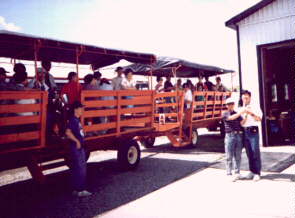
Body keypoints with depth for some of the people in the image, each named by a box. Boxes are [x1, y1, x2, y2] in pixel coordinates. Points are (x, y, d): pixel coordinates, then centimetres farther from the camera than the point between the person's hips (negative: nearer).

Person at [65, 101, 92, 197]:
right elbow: (68, 132, -29)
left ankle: (76, 189, 24)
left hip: (80, 148, 10)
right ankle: (80, 190, 3)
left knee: (77, 169, 15)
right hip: (76, 148, -10)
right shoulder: (73, 120, -16)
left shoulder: (77, 120, 13)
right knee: (80, 169, -5)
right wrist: (76, 141, -23)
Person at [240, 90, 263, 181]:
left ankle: (257, 173, 0)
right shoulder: (241, 109, 15)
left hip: (253, 131, -4)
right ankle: (252, 171, 19)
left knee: (255, 152, -5)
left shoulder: (255, 107, 2)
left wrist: (251, 113, -24)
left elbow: (259, 119, -10)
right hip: (244, 131, 5)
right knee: (249, 153, 9)